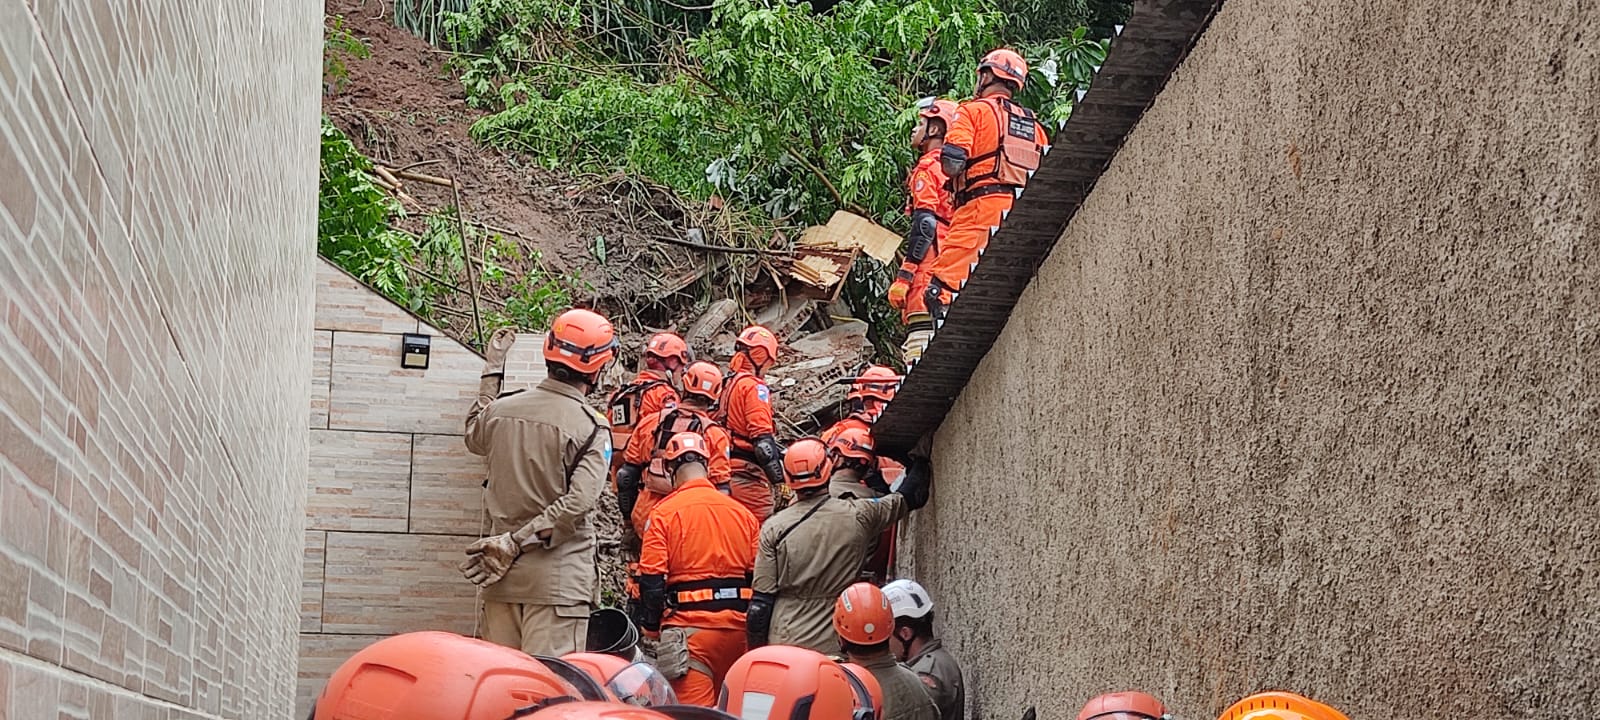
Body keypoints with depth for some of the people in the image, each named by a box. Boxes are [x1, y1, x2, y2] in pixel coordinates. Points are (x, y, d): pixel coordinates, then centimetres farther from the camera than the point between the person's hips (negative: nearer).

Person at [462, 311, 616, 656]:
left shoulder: (501, 409, 5)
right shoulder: (590, 427, -10)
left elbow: (474, 439, 30)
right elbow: (577, 503, -20)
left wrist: (492, 370, 37)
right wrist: (517, 542, -15)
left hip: (502, 572, 5)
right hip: (559, 575, -5)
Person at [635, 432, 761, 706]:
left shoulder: (664, 513, -3)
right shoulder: (742, 512, 10)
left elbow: (651, 579, -7)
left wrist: (651, 627, 4)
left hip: (691, 625, -5)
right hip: (739, 626, 5)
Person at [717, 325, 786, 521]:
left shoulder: (727, 384, 15)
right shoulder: (754, 388, -12)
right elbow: (763, 438, -19)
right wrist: (777, 475, -14)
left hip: (726, 471, 9)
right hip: (748, 474, -9)